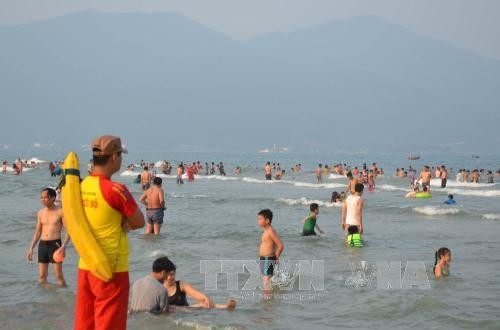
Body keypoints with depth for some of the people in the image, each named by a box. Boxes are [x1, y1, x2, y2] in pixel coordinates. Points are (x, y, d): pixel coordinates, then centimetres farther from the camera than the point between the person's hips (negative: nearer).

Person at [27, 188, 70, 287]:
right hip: (42, 244, 5)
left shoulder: (60, 212, -4)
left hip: (55, 244, -5)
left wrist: (64, 246, -20)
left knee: (59, 276, -7)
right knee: (42, 277, 5)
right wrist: (31, 248, 12)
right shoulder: (40, 213, 10)